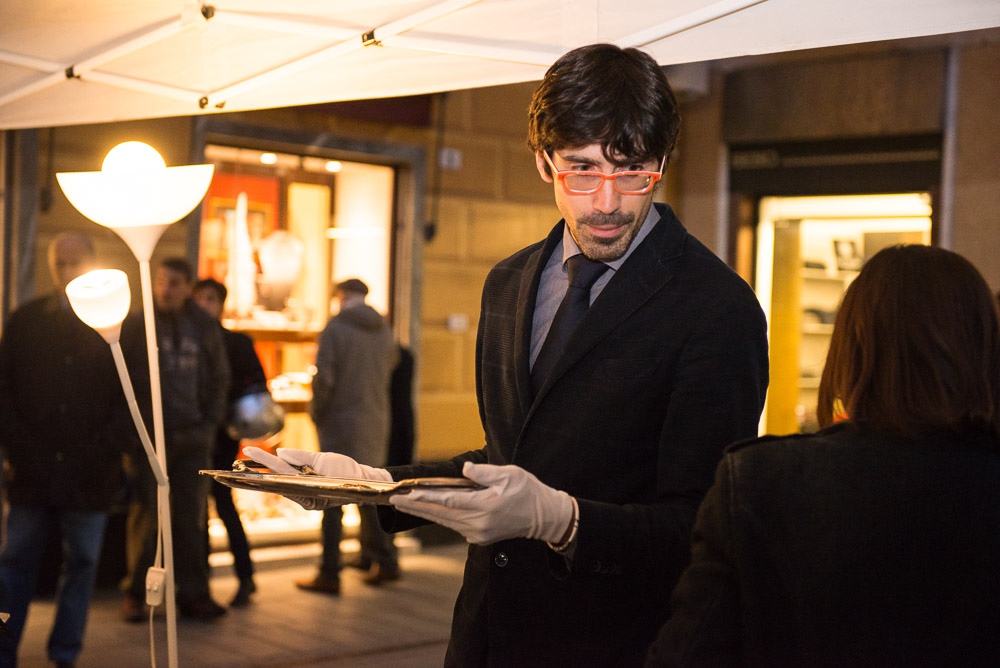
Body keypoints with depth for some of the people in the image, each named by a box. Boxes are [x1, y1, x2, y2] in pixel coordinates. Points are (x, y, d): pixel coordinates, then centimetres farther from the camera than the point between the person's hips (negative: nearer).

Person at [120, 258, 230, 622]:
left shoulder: (204, 326, 8)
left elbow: (219, 379, 15)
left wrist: (210, 424, 6)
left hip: (192, 437, 3)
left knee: (191, 516, 6)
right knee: (145, 514, 0)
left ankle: (193, 593, 12)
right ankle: (135, 592, 11)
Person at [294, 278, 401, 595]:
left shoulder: (335, 327, -10)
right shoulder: (384, 330, 7)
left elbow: (324, 378, -14)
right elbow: (390, 369, 12)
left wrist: (317, 413, -2)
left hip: (340, 423, -6)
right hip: (375, 424, 6)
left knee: (332, 501, -1)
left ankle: (329, 574, 1)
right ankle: (385, 562, 20)